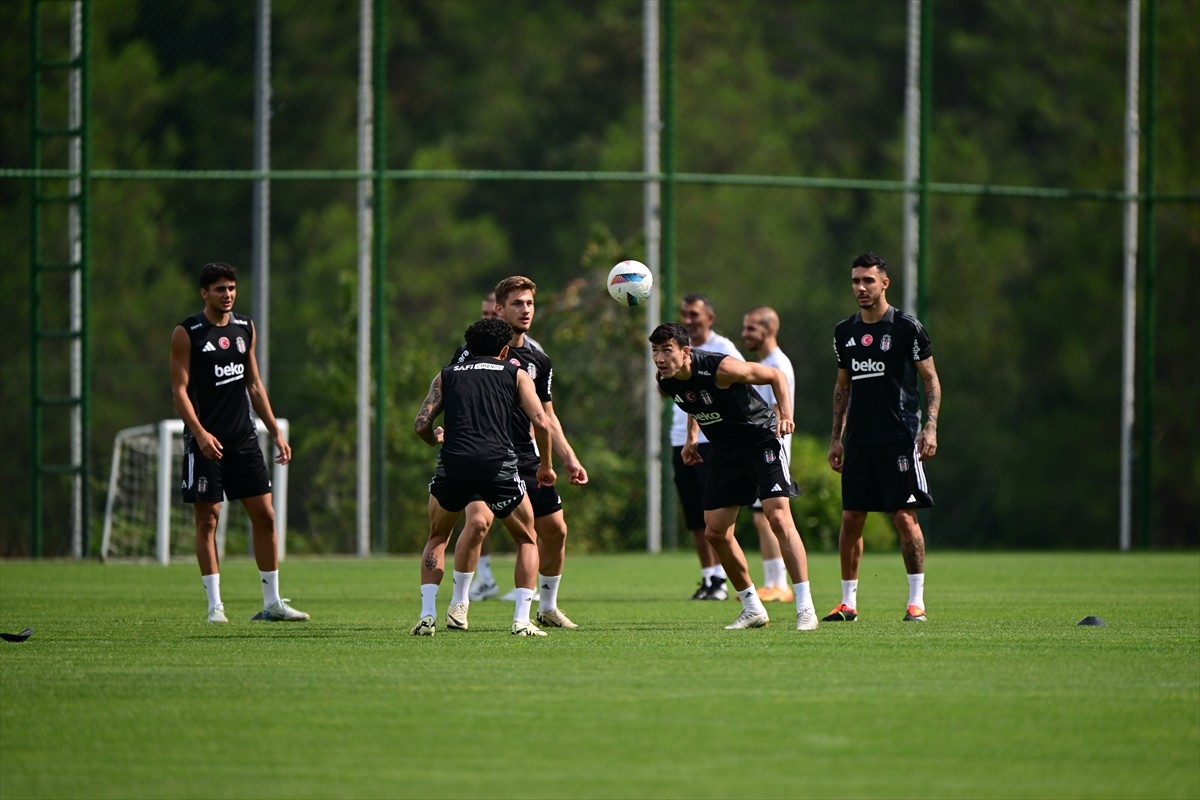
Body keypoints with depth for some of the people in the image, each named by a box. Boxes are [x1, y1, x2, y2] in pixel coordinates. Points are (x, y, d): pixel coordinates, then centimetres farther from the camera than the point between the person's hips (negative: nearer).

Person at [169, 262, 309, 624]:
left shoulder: (244, 328, 12)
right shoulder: (187, 333, -5)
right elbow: (180, 389, -9)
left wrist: (276, 432, 13)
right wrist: (200, 433, -21)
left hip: (243, 438, 5)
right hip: (206, 441, -5)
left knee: (264, 515, 3)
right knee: (208, 519, -3)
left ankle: (272, 603, 9)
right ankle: (215, 605, 1)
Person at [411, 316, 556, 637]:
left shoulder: (447, 375, 22)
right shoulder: (515, 374, 18)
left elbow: (421, 424, 12)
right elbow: (541, 421, 5)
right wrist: (545, 466, 19)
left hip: (453, 465, 1)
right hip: (498, 465, -1)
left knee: (437, 538, 26)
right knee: (527, 540, 20)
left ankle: (427, 615, 10)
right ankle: (522, 620, 7)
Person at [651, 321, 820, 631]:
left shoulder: (720, 368, -26)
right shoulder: (666, 383, -7)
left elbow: (775, 375, -15)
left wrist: (786, 414, -27)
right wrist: (692, 438, 13)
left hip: (761, 439, -7)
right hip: (724, 451, 7)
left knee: (778, 518, -19)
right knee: (715, 532, 2)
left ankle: (805, 609, -17)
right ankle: (753, 609, 16)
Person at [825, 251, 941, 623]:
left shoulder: (906, 327, -4)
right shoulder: (845, 332, 12)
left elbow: (931, 380, -1)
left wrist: (930, 428, -11)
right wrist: (836, 437, 16)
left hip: (899, 438, -5)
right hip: (858, 440, 5)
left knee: (905, 517, -7)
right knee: (850, 519, 3)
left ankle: (916, 600, -1)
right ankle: (848, 602, 10)